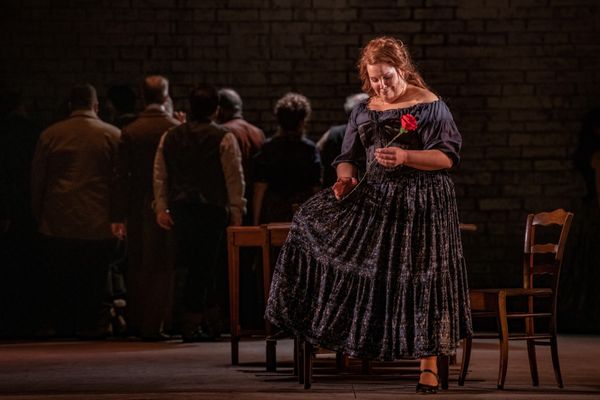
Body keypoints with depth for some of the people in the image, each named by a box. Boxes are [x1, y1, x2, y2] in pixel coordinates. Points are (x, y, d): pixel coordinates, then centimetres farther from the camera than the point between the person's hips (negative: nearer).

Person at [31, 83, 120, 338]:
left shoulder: (49, 135, 2)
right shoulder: (113, 135, -2)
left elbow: (37, 180, 6)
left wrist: (39, 214, 15)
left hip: (57, 222, 1)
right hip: (98, 222, -1)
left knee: (60, 278, 9)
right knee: (94, 279, 4)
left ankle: (60, 324, 11)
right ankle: (91, 324, 4)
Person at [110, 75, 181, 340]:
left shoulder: (129, 132, -3)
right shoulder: (177, 130, -8)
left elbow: (122, 176, -3)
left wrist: (118, 216, 1)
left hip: (138, 209, 2)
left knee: (136, 267, 14)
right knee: (161, 267, 3)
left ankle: (135, 322, 21)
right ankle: (153, 326, 0)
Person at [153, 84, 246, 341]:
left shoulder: (170, 137, 9)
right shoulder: (224, 139, -5)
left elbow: (160, 175, 10)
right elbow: (234, 178, -4)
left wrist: (161, 207, 14)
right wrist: (236, 211, 1)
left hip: (180, 209, 4)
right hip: (212, 208, -4)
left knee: (199, 265, 13)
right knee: (202, 267, -1)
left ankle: (211, 318, 15)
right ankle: (191, 325, -2)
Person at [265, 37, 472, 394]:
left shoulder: (430, 105, -6)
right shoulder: (365, 111, 10)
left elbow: (448, 156, -11)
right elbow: (350, 157, 13)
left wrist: (406, 157, -24)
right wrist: (345, 178, -9)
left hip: (421, 202, -5)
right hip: (375, 199, 5)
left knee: (420, 277, -5)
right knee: (316, 220, -7)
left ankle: (429, 365, 4)